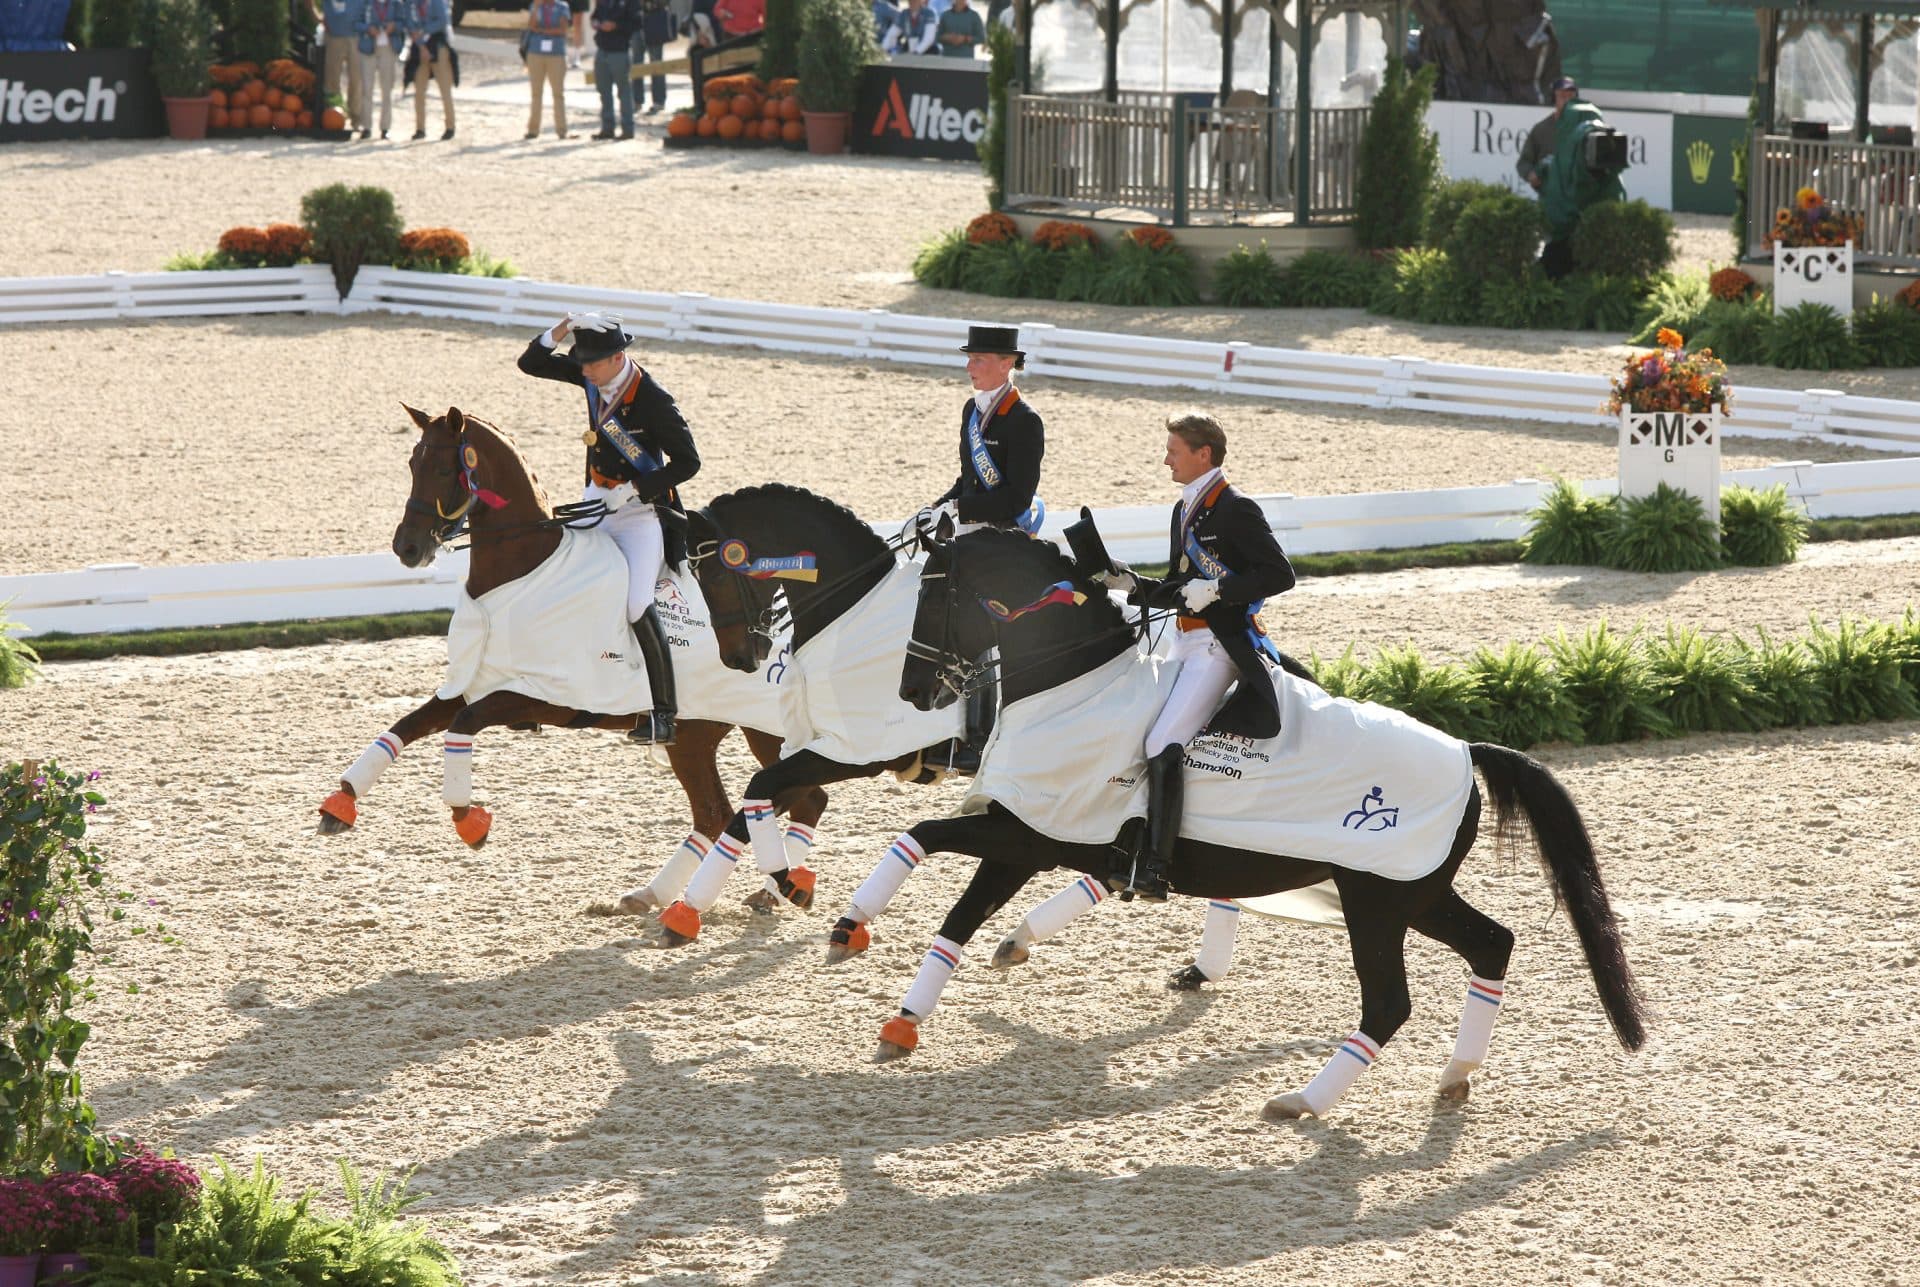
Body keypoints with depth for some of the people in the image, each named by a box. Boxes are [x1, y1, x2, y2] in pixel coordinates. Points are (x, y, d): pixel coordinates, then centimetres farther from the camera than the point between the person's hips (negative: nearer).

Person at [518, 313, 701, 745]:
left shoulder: (654, 402, -21)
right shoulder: (593, 376, -1)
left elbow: (687, 463, -17)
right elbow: (531, 364, 4)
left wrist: (629, 491, -23)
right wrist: (557, 333, -16)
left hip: (641, 510, -8)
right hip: (597, 502, 8)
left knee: (637, 604, -22)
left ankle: (664, 713, -17)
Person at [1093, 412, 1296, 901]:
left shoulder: (1236, 510, -11)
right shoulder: (1185, 510, 18)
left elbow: (1280, 574, -16)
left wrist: (1216, 590, -22)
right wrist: (1130, 584, 7)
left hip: (1222, 644, -10)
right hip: (1184, 643, 10)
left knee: (1162, 744, -20)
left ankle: (1155, 869, -23)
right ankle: (1136, 850, 12)